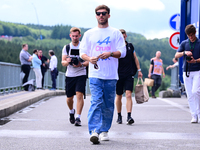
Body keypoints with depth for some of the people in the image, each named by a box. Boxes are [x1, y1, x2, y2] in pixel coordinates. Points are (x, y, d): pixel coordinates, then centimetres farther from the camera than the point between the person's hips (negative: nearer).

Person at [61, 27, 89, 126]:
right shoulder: (66, 47, 7)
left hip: (81, 74, -3)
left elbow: (88, 61, -3)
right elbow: (63, 62, 2)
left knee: (79, 94, -17)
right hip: (69, 75, 3)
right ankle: (71, 111, 39)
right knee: (69, 97, 8)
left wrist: (81, 64, -22)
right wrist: (67, 62, -21)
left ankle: (78, 118, -17)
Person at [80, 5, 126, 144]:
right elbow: (82, 52, 11)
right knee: (96, 102, -14)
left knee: (109, 105, 6)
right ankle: (94, 131, -21)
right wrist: (89, 58, -11)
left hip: (111, 75, 1)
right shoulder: (89, 34, 11)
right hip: (95, 74, -1)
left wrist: (110, 54, -17)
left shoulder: (116, 33, 8)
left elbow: (122, 52, 2)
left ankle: (104, 130, 19)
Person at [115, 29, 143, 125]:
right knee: (119, 96, 8)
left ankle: (129, 116, -18)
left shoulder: (130, 46, 8)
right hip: (118, 75, -1)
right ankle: (119, 116, 24)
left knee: (128, 95, -12)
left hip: (129, 75, 1)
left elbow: (135, 58, 18)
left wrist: (139, 70, 15)